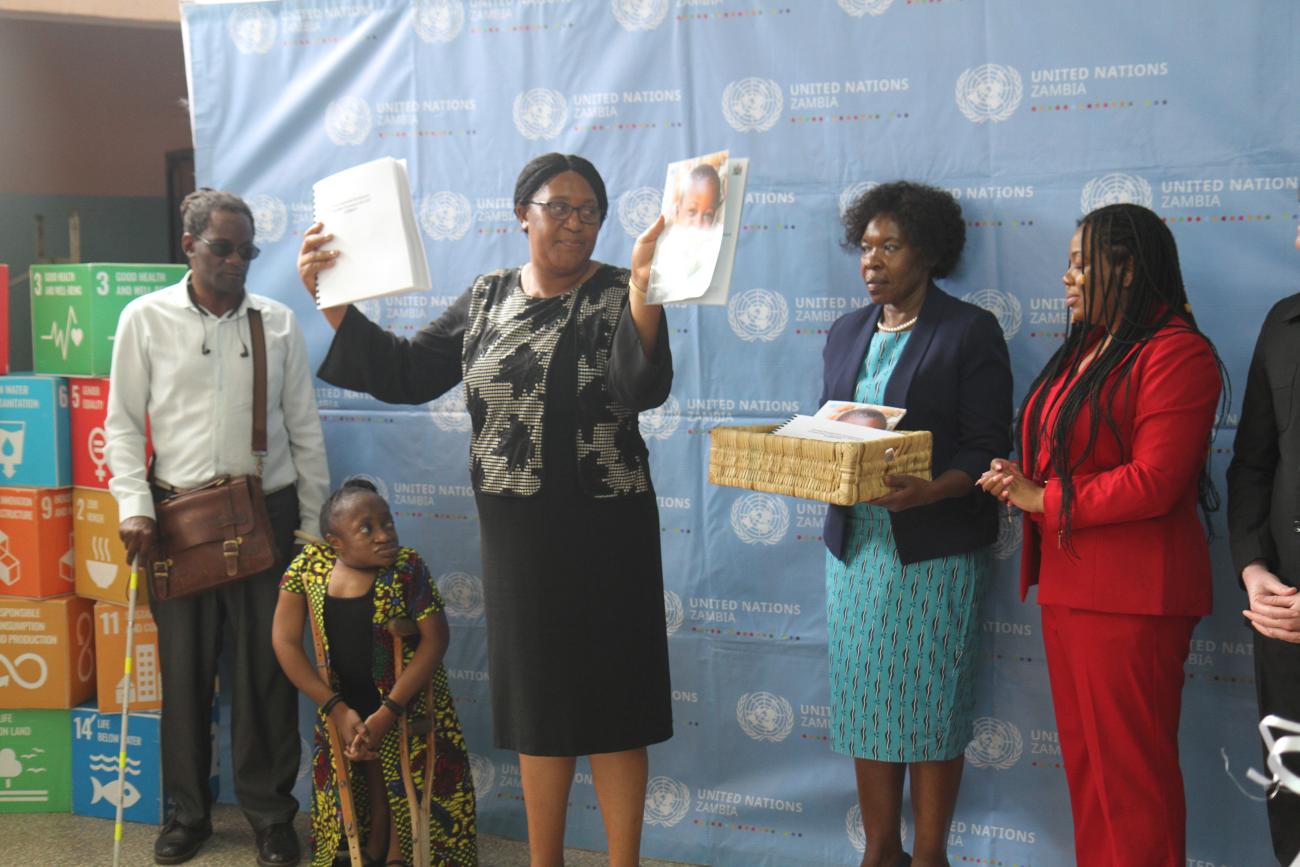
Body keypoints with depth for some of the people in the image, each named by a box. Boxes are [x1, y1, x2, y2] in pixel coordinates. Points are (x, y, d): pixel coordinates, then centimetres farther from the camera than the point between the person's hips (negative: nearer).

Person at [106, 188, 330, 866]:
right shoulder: (146, 318, 3)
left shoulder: (278, 322, 6)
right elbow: (123, 423, 4)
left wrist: (313, 524, 6)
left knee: (266, 668, 4)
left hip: (267, 512, 1)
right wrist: (134, 505, -7)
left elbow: (304, 429, 8)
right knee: (184, 668, 7)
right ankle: (188, 811, 23)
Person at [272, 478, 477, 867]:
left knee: (408, 787, 3)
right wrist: (337, 708, -15)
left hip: (408, 700, -2)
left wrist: (387, 712, -22)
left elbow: (434, 638, -20)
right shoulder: (309, 566, -14)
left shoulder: (407, 568, -22)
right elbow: (285, 641, -11)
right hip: (345, 701, 3)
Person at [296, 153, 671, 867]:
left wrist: (643, 283, -37)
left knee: (610, 700, 3)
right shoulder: (487, 298, 7)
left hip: (603, 531, -4)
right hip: (515, 532, 4)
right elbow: (406, 374, 4)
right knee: (538, 699, 14)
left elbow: (642, 389, -23)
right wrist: (333, 300, -5)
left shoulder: (617, 294, -6)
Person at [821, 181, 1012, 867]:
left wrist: (927, 492, -27)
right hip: (855, 545, 5)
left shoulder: (970, 331, -4)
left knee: (932, 702, 1)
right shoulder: (847, 332, 14)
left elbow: (986, 451, -10)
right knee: (864, 699, 9)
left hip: (935, 550, -5)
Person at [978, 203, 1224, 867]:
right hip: (1066, 582, 9)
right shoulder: (1083, 350, 16)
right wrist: (1020, 483, -1)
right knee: (1082, 758, 15)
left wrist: (1042, 499, -13)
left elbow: (1153, 483, -20)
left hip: (1132, 594, -9)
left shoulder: (1174, 353, -13)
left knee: (1130, 766, 0)